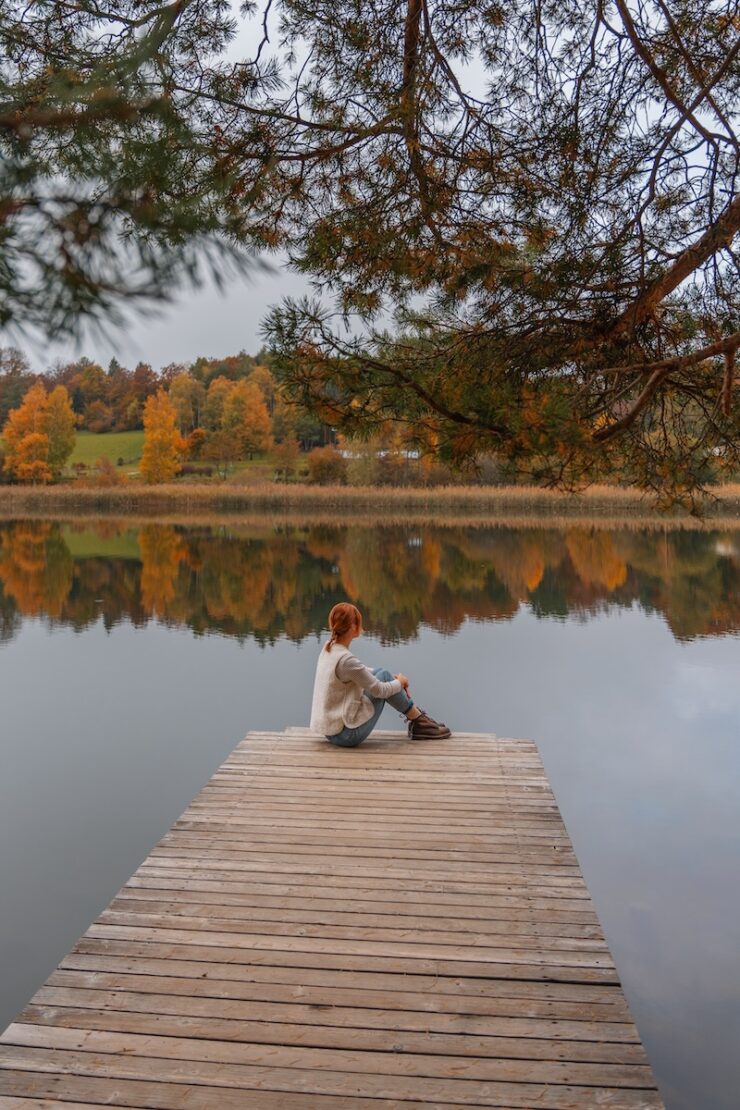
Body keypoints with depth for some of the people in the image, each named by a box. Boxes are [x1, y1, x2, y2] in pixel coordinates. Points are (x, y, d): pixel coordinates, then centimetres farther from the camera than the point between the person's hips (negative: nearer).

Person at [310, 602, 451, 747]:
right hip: (348, 734, -9)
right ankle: (419, 720, 10)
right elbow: (380, 690, -16)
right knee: (384, 676, -4)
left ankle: (415, 714, 21)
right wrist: (400, 682, 5)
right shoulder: (346, 660, -24)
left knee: (380, 672, 13)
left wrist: (392, 677, 11)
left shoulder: (328, 648, 2)